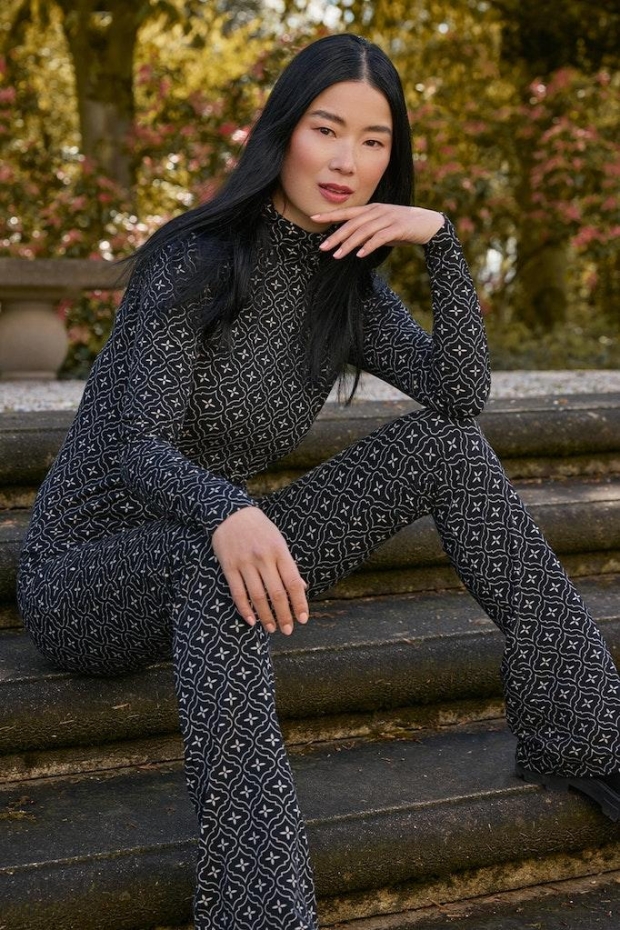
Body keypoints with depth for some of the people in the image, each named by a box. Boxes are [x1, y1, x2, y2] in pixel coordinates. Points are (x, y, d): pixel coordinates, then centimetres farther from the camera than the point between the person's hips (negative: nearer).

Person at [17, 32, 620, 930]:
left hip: (196, 567, 6)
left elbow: (460, 397, -10)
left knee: (446, 443, -8)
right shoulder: (196, 259, -15)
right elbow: (138, 450, -25)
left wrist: (442, 240, -19)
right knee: (216, 556, -42)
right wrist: (228, 514, -47)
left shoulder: (350, 288, 4)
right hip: (84, 577, -6)